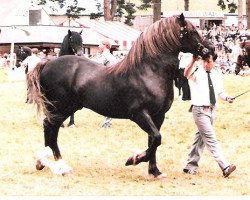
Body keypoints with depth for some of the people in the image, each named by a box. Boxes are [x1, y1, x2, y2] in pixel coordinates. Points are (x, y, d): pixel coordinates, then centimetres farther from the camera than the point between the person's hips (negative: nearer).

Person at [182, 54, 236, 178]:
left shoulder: (217, 75, 10)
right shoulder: (197, 73, -9)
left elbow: (220, 92, 19)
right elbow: (186, 74, -32)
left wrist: (226, 98, -3)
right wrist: (194, 61, -48)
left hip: (212, 109, 7)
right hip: (200, 110, -7)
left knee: (201, 137, 14)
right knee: (211, 139, -10)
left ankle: (191, 166, 25)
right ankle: (225, 167, -16)